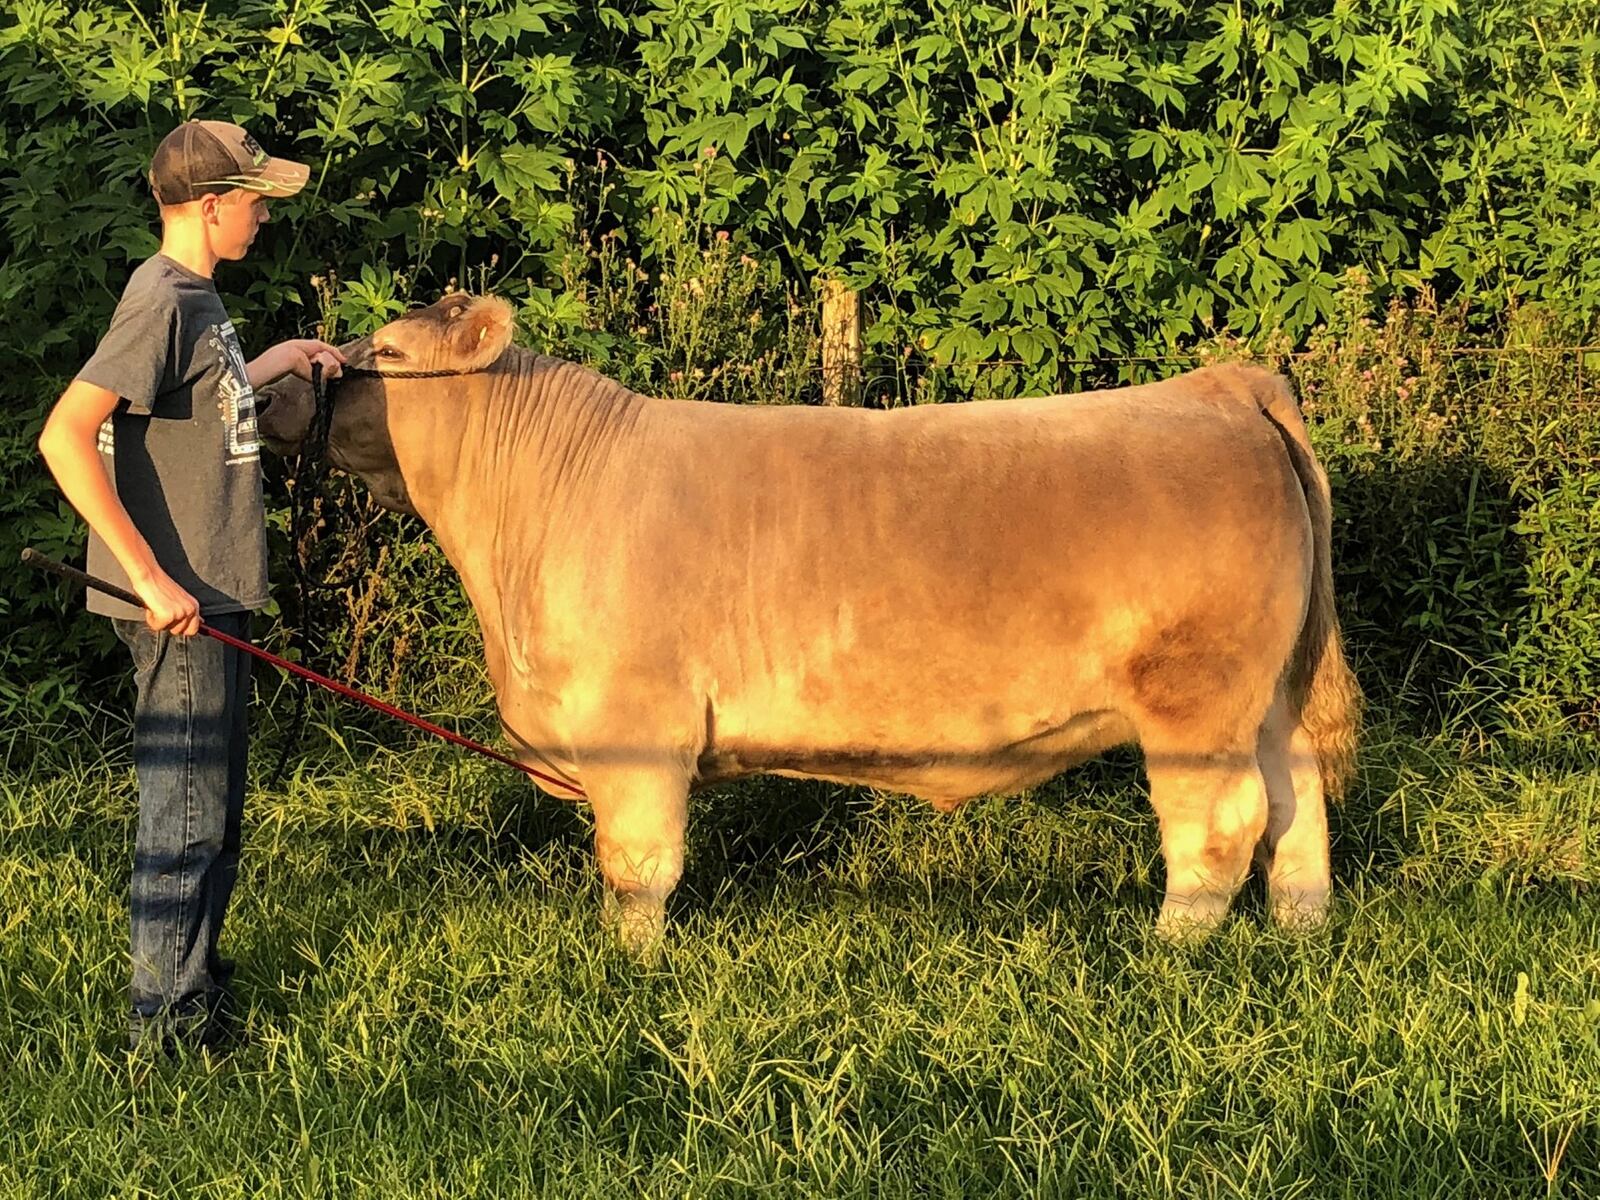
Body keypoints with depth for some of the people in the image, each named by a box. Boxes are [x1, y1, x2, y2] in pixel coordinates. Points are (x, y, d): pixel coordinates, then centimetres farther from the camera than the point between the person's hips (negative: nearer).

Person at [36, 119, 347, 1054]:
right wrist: (149, 575, -26)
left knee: (214, 810, 19)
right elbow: (66, 436, -26)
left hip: (212, 596, 9)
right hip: (178, 607, -9)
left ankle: (199, 984, 31)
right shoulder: (163, 302, -19)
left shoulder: (196, 297, 11)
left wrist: (272, 365, 23)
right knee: (188, 817, 0)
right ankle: (169, 1019, 10)